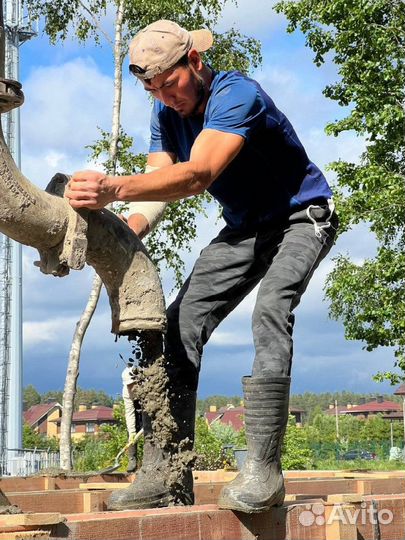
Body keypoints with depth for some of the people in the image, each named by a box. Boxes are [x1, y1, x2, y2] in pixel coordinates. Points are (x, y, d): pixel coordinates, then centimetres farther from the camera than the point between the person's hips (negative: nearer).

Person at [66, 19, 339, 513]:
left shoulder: (237, 96, -29)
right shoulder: (166, 113, -4)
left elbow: (197, 176, -45)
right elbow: (158, 187, -13)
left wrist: (114, 188, -59)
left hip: (301, 218, -7)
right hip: (243, 229, 7)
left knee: (270, 310, -33)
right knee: (182, 324, -8)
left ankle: (262, 469, -32)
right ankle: (166, 475, -10)